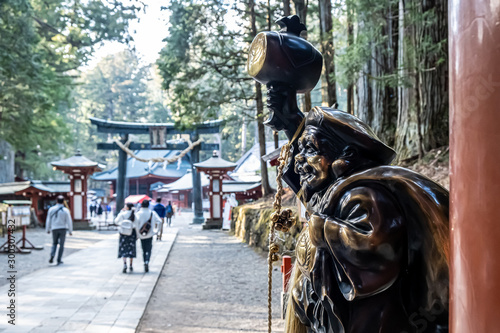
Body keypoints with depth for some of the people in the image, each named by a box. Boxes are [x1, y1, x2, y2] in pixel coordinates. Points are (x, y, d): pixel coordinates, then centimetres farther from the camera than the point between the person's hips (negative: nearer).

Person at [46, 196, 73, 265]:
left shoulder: (51, 209, -1)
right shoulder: (65, 210, -8)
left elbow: (48, 220, 4)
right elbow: (69, 221, -6)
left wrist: (47, 229, 15)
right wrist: (70, 231, 2)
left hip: (54, 229, 2)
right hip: (63, 228, -2)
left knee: (54, 243, 18)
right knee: (61, 245, 7)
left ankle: (52, 256, -5)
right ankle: (59, 260, 5)